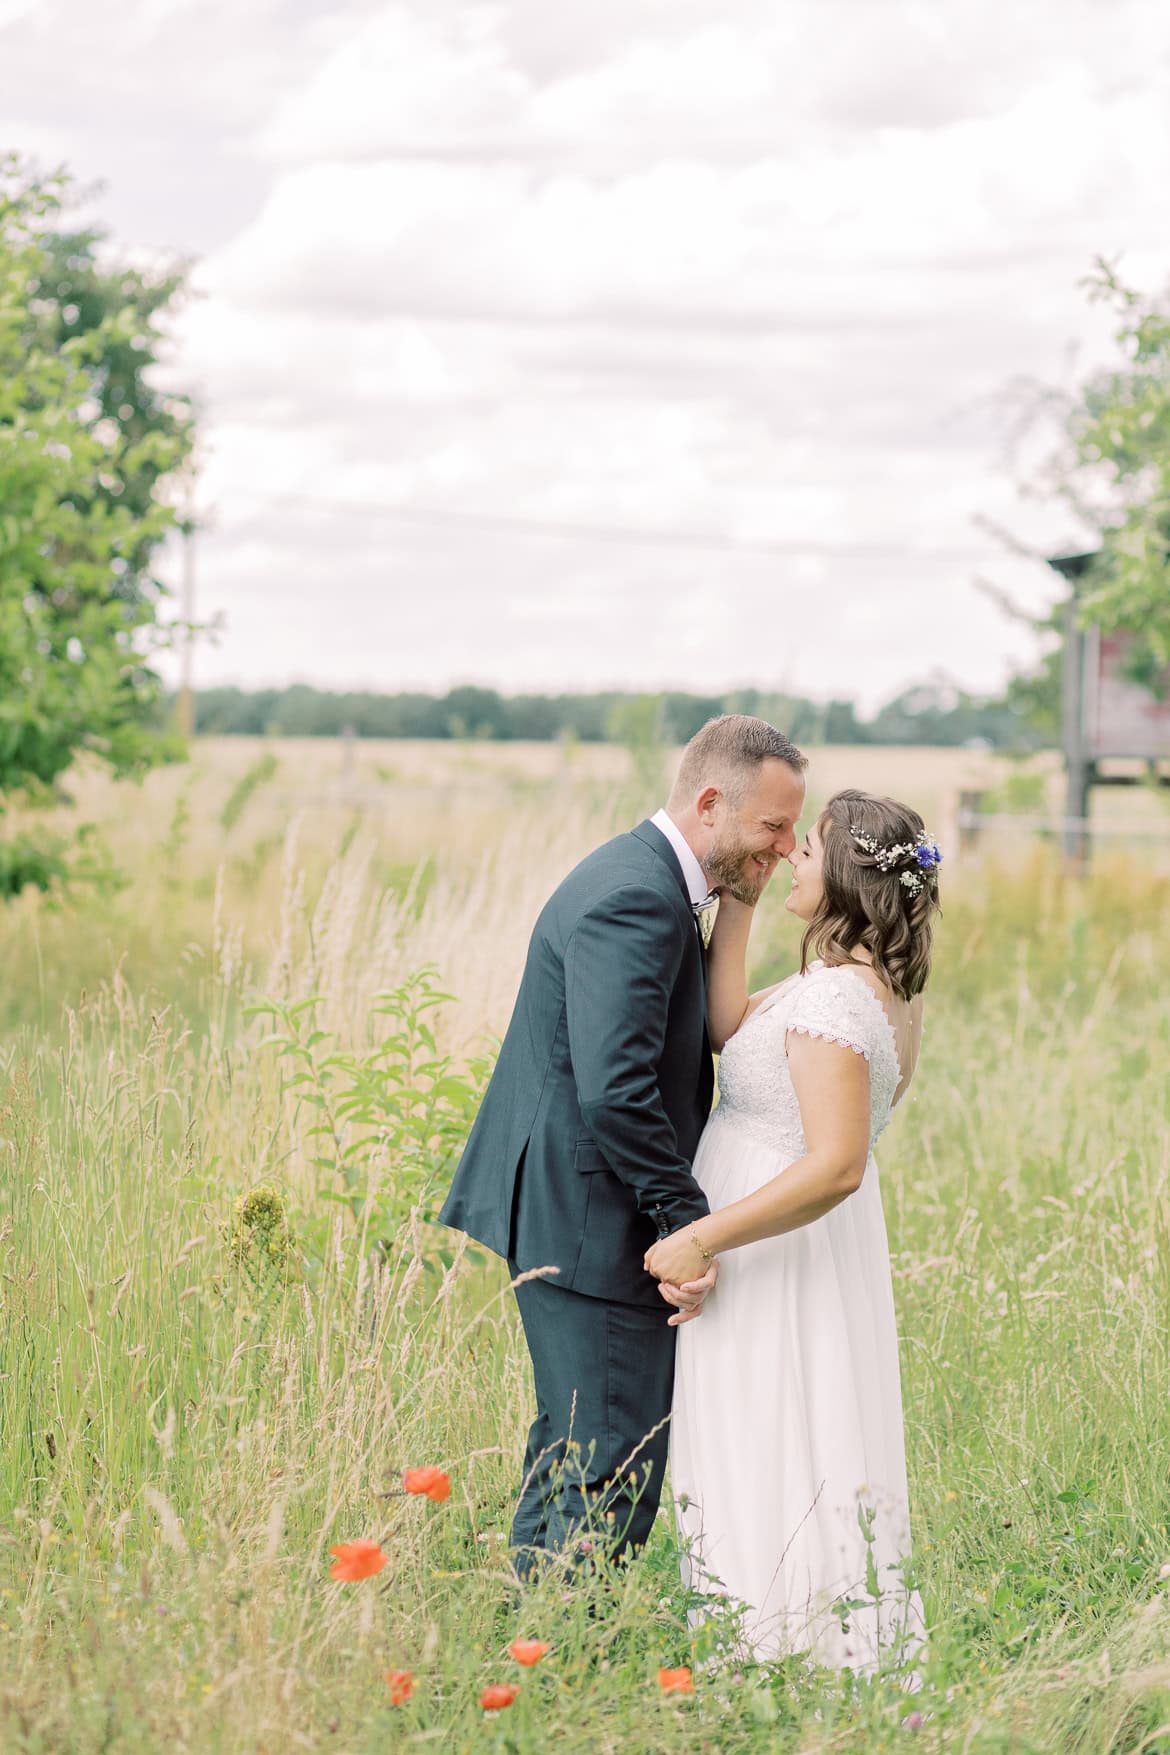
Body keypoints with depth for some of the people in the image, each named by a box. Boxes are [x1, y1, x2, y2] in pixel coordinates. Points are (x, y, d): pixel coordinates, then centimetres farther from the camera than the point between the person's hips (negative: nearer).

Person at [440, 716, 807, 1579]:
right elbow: (614, 1093, -28)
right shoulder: (636, 901, -21)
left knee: (572, 1448, 20)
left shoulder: (649, 881, 13)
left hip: (566, 1214, 11)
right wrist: (688, 1223, -23)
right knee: (614, 1469, -6)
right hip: (592, 1224, -11)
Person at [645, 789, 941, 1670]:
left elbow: (834, 1166, -30)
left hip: (783, 1259, -10)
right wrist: (737, 906, -1)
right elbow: (730, 1027, 4)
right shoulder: (884, 985, 7)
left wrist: (699, 1240, -26)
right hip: (813, 1261, 10)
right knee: (815, 1468, 17)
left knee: (771, 1478, 0)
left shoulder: (833, 995, -23)